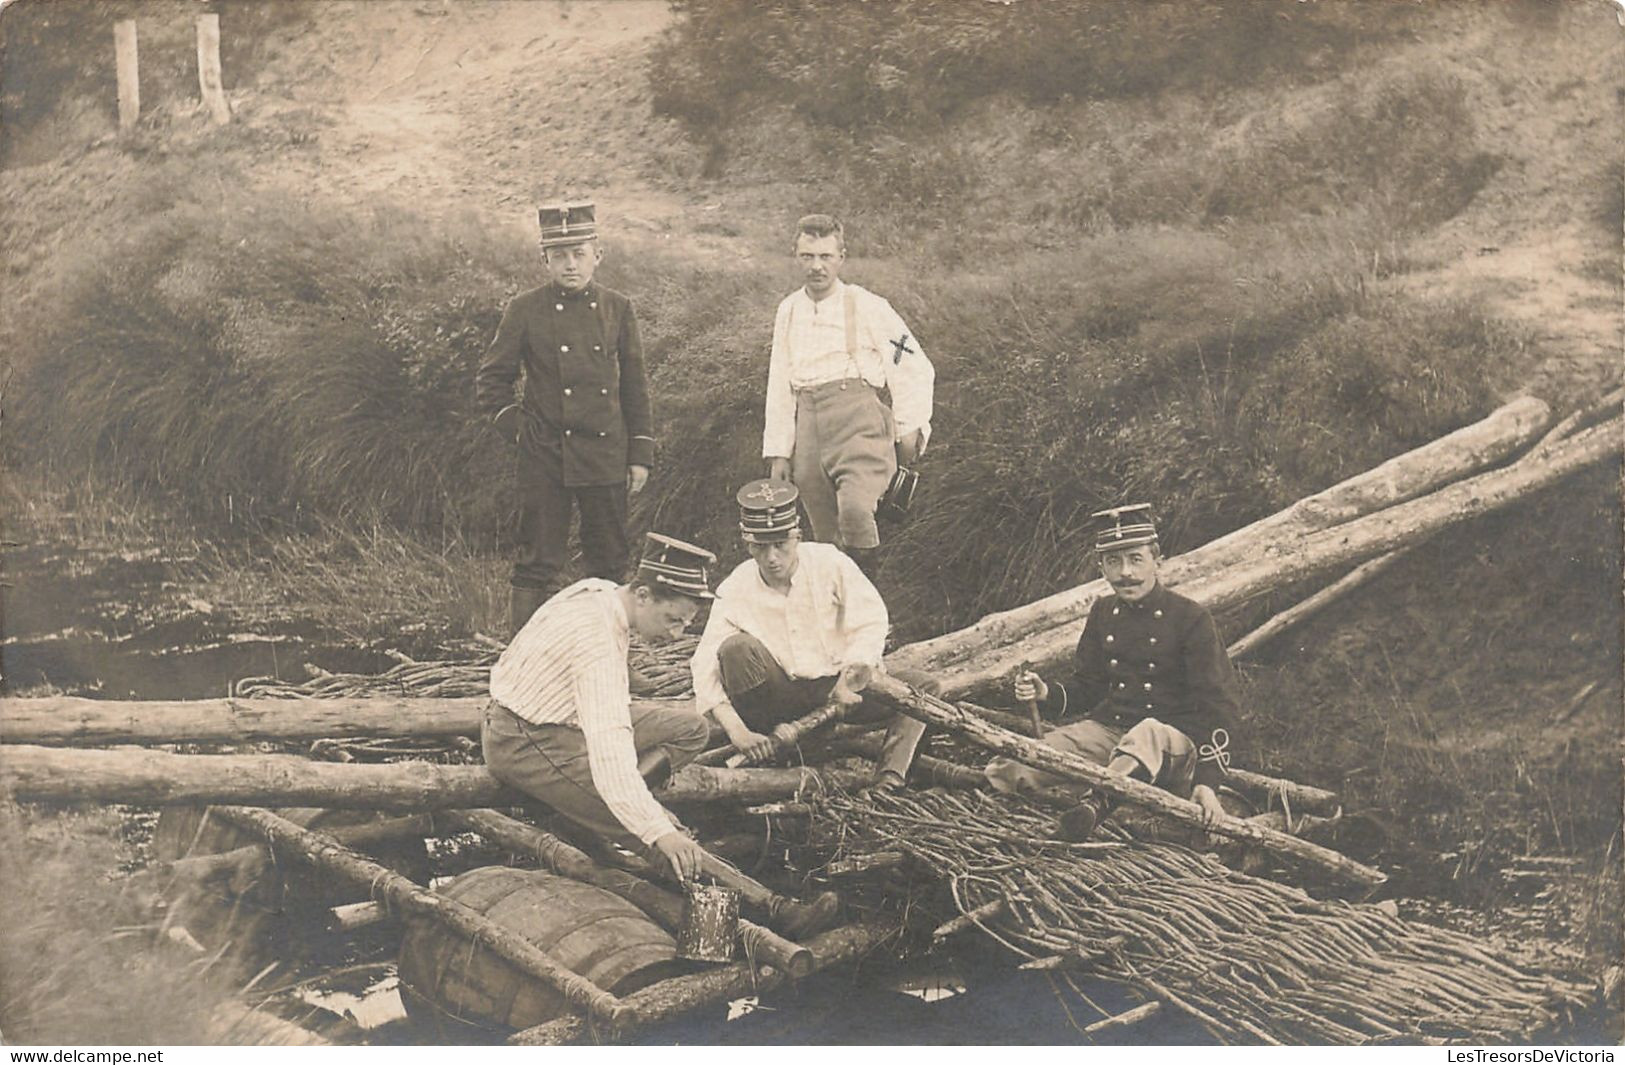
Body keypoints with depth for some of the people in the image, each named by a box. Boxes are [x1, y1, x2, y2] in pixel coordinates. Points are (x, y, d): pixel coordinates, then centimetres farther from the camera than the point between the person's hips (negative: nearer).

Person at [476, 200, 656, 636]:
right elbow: (490, 382, 7)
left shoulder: (617, 308, 5)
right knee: (538, 564, 1)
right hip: (544, 457, -2)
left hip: (605, 455, 2)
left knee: (610, 561, 9)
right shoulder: (524, 310, -1)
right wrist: (518, 429, -3)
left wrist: (640, 454, 5)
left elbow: (635, 387, 9)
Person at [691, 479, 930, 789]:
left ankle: (890, 779, -25)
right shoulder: (734, 591, -9)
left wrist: (849, 678, -27)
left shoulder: (829, 562, -7)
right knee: (735, 648, -28)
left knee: (923, 690, -20)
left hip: (839, 685, 1)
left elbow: (870, 623, -9)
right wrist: (736, 730, -31)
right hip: (781, 698, -1)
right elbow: (705, 668, -16)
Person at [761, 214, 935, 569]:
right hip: (808, 428, 5)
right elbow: (779, 386, 18)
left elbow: (915, 369, 3)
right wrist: (778, 453, 15)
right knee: (826, 537, 6)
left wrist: (909, 430, -3)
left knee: (854, 508, -29)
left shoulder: (866, 306, 1)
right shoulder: (788, 311, 15)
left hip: (858, 423, -5)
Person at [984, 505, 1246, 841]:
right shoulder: (1103, 612, 12)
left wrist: (1207, 781, -19)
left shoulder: (1190, 617, -4)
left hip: (1176, 743, -5)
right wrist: (1047, 693, -3)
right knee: (1004, 770, -19)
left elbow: (1219, 708, -7)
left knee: (1148, 735, -45)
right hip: (1107, 731, 5)